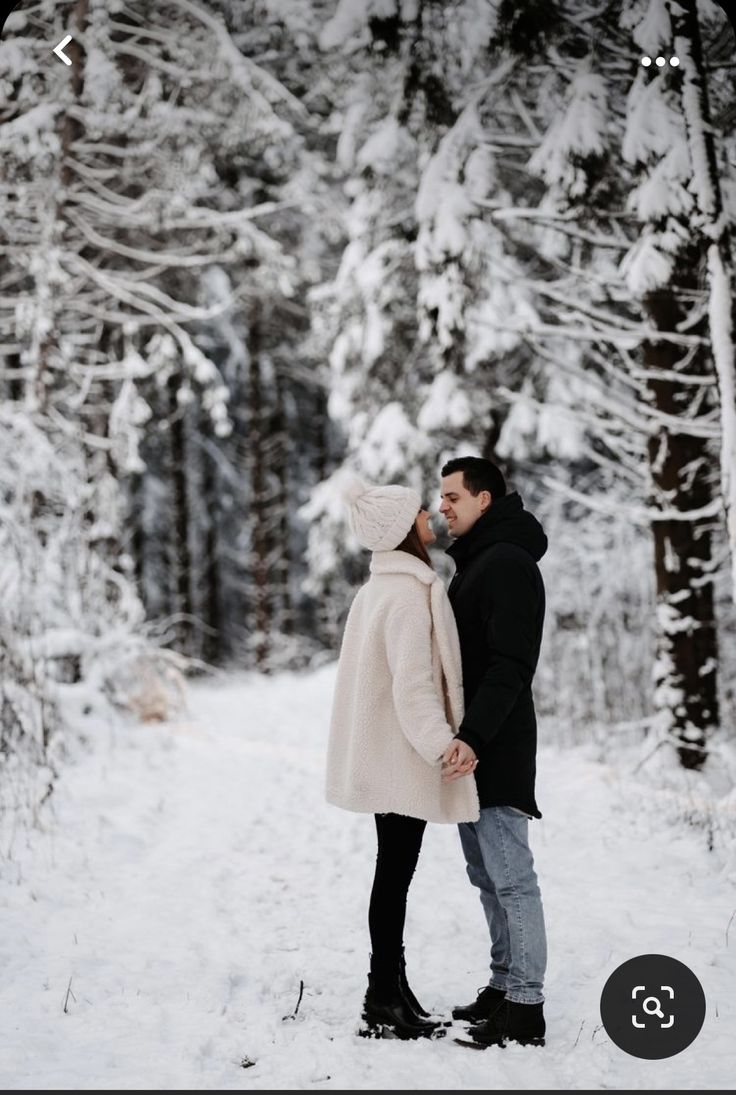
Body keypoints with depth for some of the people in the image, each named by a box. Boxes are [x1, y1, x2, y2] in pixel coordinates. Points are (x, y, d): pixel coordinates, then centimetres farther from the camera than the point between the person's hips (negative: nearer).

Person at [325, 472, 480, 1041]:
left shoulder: (381, 587, 14)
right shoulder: (408, 590, -17)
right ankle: (386, 1004, 0)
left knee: (394, 872, 13)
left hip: (382, 755, 10)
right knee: (396, 874, -5)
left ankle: (390, 994, 20)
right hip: (405, 757, -10)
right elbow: (412, 680, -23)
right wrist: (443, 742, -28)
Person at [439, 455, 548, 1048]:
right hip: (472, 747, 10)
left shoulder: (507, 563, -14)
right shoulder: (474, 563, 18)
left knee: (511, 877, -7)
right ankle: (503, 987, 22)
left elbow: (511, 665, -22)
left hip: (496, 750, -10)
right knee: (488, 876, 14)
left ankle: (526, 1009, -4)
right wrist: (463, 738, 18)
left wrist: (474, 737, -29)